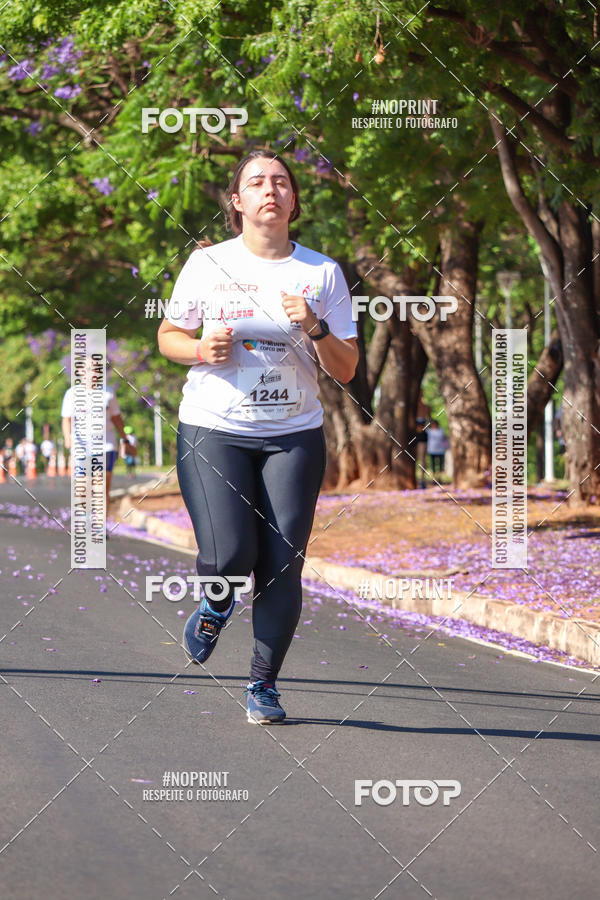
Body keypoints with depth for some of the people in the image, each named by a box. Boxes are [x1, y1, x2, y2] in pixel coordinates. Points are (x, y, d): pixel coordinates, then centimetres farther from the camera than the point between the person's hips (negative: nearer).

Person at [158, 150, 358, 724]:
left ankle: (264, 684, 12)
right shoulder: (207, 264, 2)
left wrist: (315, 328, -14)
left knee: (282, 565, -5)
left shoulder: (322, 273, 4)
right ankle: (217, 602, 21)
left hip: (293, 435, 1)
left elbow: (346, 371, 5)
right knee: (228, 556, -16)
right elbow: (168, 336, 13)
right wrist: (202, 349, -9)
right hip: (212, 428, -1)